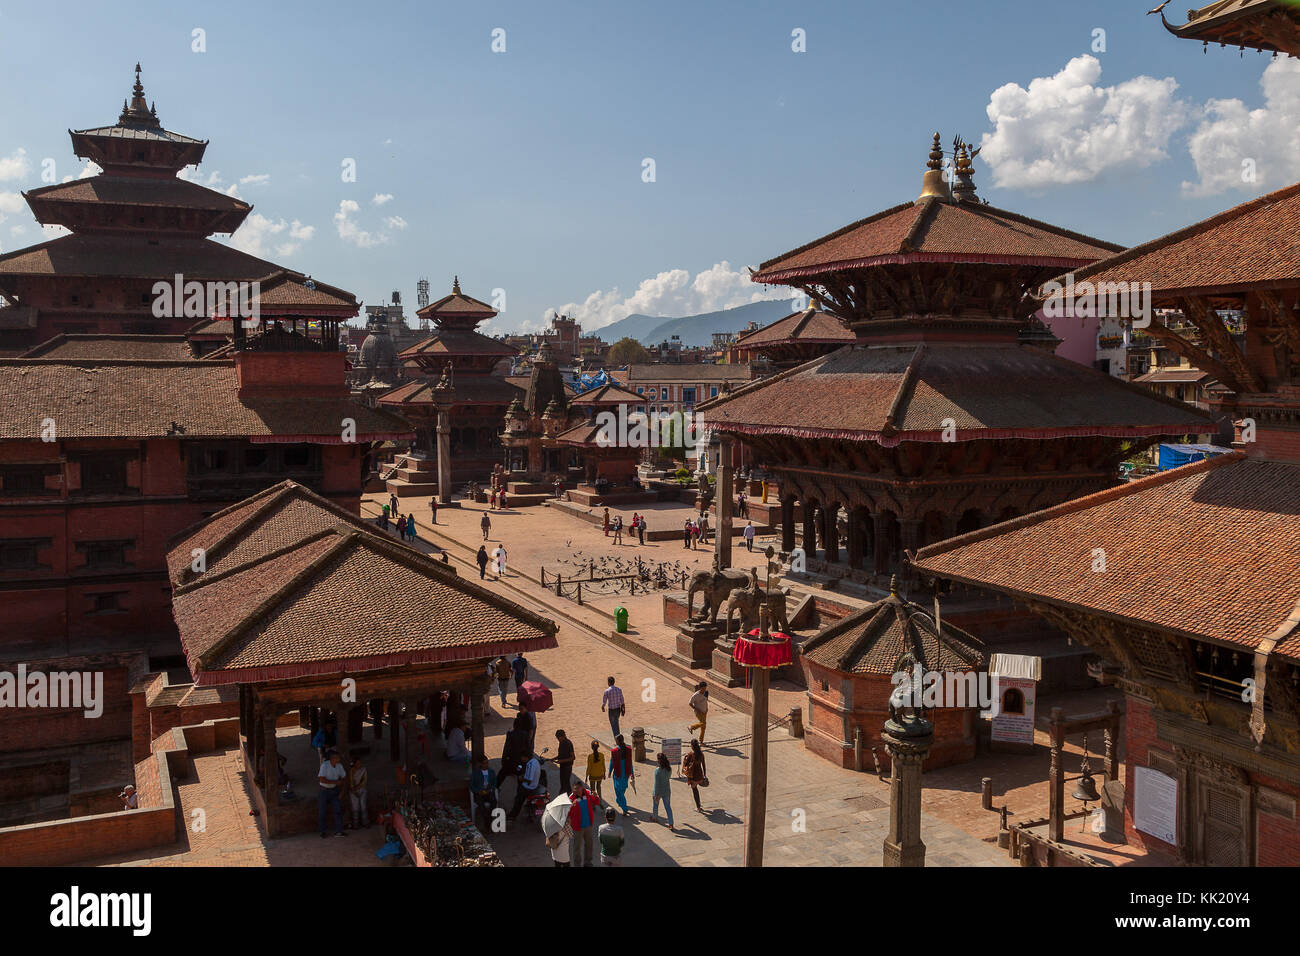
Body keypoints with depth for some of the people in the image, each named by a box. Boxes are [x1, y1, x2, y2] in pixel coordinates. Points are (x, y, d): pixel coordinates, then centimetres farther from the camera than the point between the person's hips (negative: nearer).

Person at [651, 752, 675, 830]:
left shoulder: (657, 770, -25)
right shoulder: (669, 769, -9)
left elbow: (656, 783, -22)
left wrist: (656, 794, -18)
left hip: (658, 791, -4)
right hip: (666, 791, 4)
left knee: (655, 805, 23)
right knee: (668, 807, 11)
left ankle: (655, 817, 47)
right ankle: (671, 824, 6)